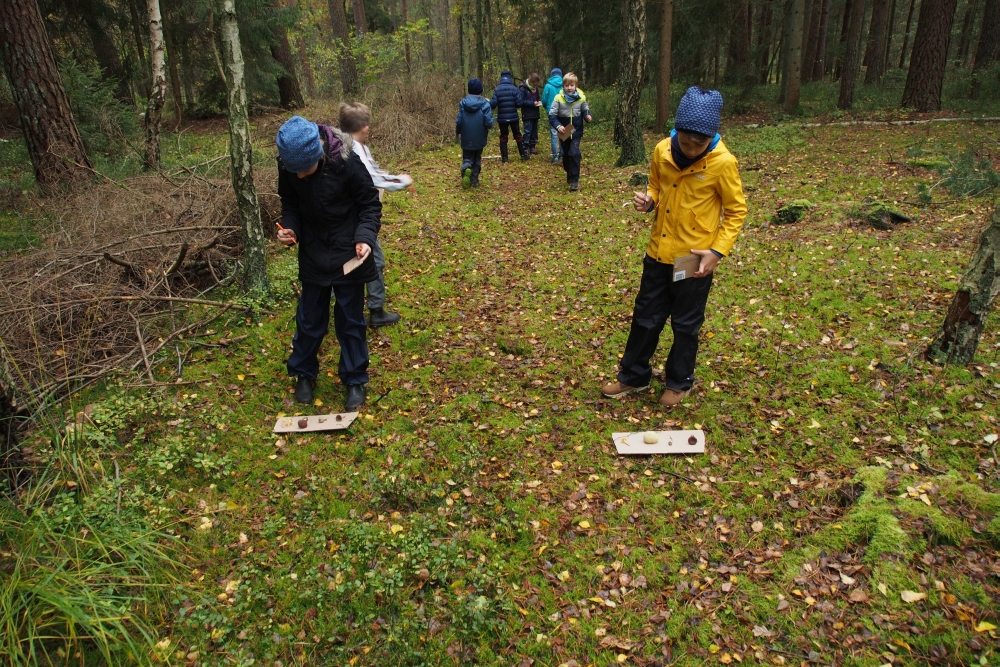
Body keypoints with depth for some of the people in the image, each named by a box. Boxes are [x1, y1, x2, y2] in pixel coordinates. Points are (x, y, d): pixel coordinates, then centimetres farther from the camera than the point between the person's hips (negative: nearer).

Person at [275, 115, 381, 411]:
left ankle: (355, 380, 23)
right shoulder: (288, 165, -13)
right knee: (309, 318, 12)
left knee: (350, 320, 7)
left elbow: (370, 204, -13)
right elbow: (290, 203, 4)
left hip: (347, 254, -3)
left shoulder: (346, 161, -25)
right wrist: (289, 227, -15)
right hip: (313, 253, 3)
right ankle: (304, 374, 32)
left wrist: (365, 237, -27)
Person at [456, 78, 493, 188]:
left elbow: (459, 121, -4)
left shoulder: (463, 102, -6)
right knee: (477, 159, 18)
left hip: (466, 138, 1)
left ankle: (466, 169, -22)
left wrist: (457, 133, 14)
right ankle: (474, 180, 17)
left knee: (467, 158, 10)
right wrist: (489, 126, 8)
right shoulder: (485, 103, -11)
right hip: (479, 138, 0)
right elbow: (488, 123, -17)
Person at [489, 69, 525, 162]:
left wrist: (488, 102, 10)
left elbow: (493, 104, -11)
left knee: (503, 136, 9)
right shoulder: (514, 89, -5)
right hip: (513, 117, 0)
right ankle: (523, 155, 12)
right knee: (517, 135, 12)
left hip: (502, 118, 0)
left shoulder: (497, 89, -6)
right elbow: (519, 104, -9)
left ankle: (504, 157, 5)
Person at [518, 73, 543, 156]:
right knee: (528, 131, -10)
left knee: (534, 131, 11)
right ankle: (526, 149, -6)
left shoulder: (535, 88, 8)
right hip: (527, 114, -7)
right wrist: (532, 103, -20)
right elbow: (521, 101, -18)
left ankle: (532, 148, 20)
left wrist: (539, 101, -2)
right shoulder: (523, 88, -13)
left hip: (535, 114, 7)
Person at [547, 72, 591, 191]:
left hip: (576, 132, -1)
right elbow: (552, 115, -10)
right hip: (563, 133, 1)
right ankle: (569, 175, 36)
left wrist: (587, 116, -13)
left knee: (574, 153, -15)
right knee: (566, 154, 13)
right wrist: (557, 126, -25)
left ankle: (575, 179, -7)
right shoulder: (558, 98, -13)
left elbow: (585, 110, 8)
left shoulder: (581, 97, -9)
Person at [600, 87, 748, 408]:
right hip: (658, 253, 4)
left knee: (686, 324, 12)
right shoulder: (662, 151, -5)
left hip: (694, 260, -4)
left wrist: (717, 251, -17)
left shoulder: (723, 162, -16)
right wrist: (648, 200, -10)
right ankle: (634, 376, 32)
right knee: (645, 317, 14)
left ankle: (679, 382, 33)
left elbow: (736, 211, -7)